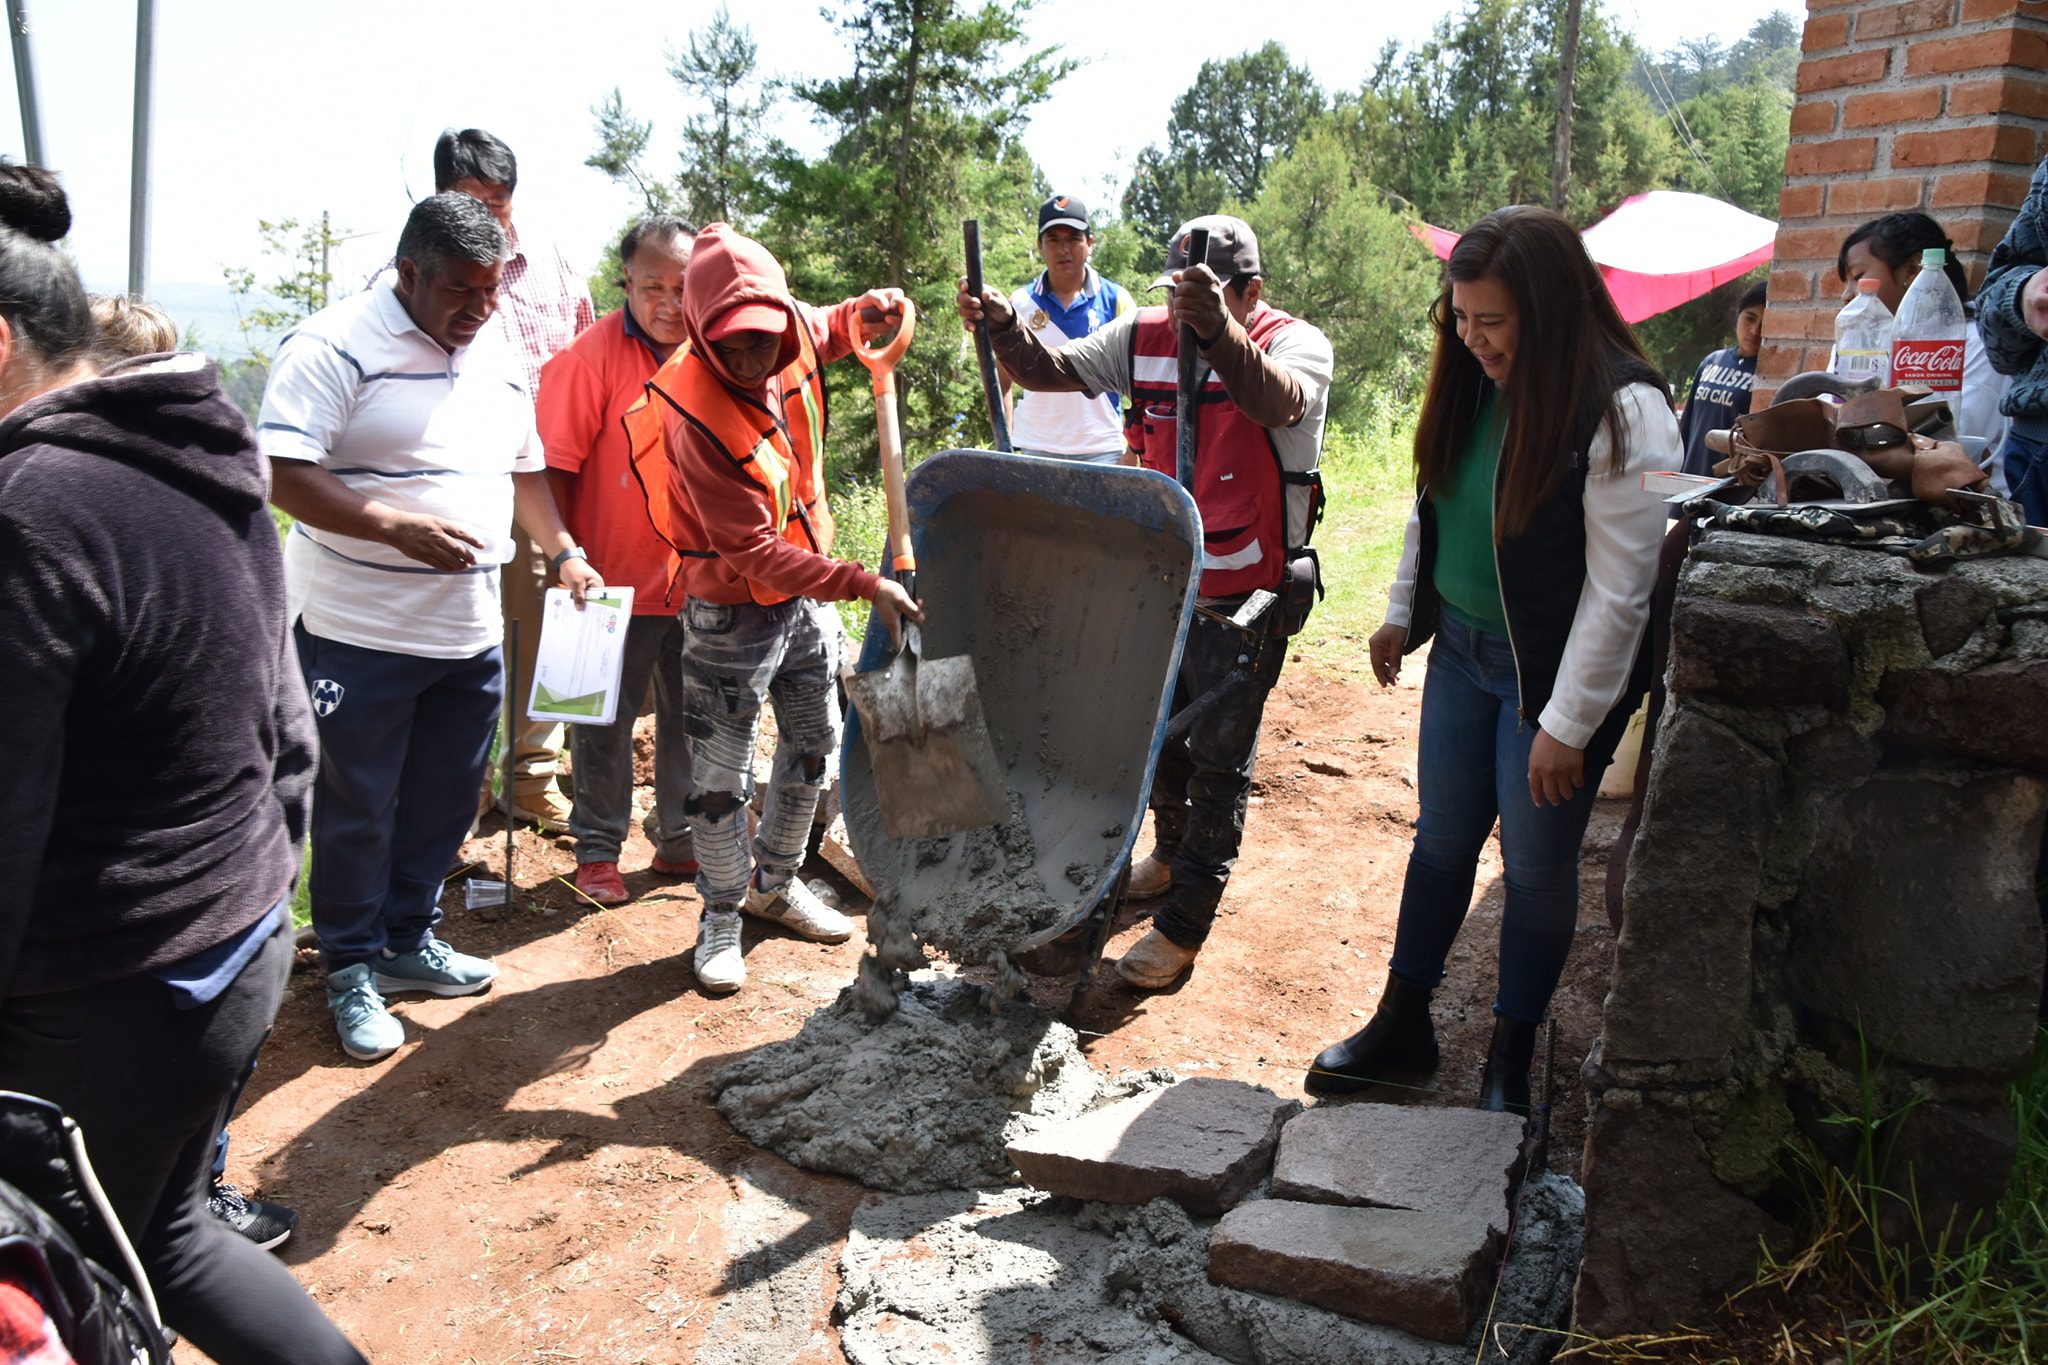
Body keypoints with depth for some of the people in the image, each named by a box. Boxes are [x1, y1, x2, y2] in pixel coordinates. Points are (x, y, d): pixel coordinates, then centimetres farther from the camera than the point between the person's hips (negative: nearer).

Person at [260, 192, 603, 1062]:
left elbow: (523, 468, 22)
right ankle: (352, 970, 23)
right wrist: (395, 525, -30)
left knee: (444, 801, 16)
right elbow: (283, 475, -20)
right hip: (357, 632, -6)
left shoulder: (498, 357, 11)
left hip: (469, 631, 7)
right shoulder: (334, 346, -12)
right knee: (357, 809, 6)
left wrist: (563, 551, 11)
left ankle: (409, 940, 35)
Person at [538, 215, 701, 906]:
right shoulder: (592, 356, -12)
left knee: (691, 718, 16)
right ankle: (598, 851, 24)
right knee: (605, 724, 8)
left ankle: (681, 841, 33)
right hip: (615, 583, -4)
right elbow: (554, 468, -11)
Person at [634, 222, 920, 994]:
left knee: (815, 746, 19)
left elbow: (825, 332, 18)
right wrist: (862, 584, -33)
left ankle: (775, 883, 39)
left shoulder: (792, 341, -11)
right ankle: (721, 918, 24)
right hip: (733, 612, -7)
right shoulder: (694, 415, -29)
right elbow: (755, 554, -28)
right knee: (721, 780, 2)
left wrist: (865, 314, -5)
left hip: (806, 591, 7)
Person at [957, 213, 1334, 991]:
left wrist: (1218, 329, -56)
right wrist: (1000, 327, -24)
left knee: (1219, 759, 4)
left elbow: (1278, 402, -38)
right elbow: (1049, 371, -3)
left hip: (1243, 603, -5)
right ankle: (1172, 852, 48)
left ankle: (1183, 925, 16)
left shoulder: (1295, 343, -15)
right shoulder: (1144, 338, 0)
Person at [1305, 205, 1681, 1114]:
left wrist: (1569, 724, -19)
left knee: (1537, 864, 7)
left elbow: (1619, 590, -21)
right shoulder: (1471, 383, -1)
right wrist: (1401, 613, 17)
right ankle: (1403, 1025, 31)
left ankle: (1511, 1056, 27)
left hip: (1552, 670, -6)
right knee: (1442, 839, 15)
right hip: (1461, 646, 6)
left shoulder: (1623, 411, -22)